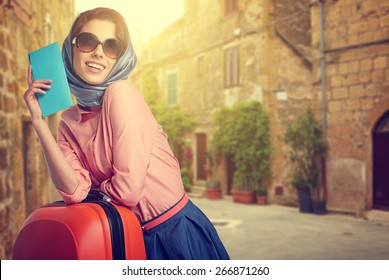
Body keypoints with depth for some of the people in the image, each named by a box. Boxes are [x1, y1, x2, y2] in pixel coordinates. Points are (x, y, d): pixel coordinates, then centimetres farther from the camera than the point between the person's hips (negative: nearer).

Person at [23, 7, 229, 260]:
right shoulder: (69, 123, 2)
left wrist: (95, 187, -1)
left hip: (177, 232, -5)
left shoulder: (121, 93, -16)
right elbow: (75, 191, -12)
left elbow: (129, 189, -21)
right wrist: (39, 122, -12)